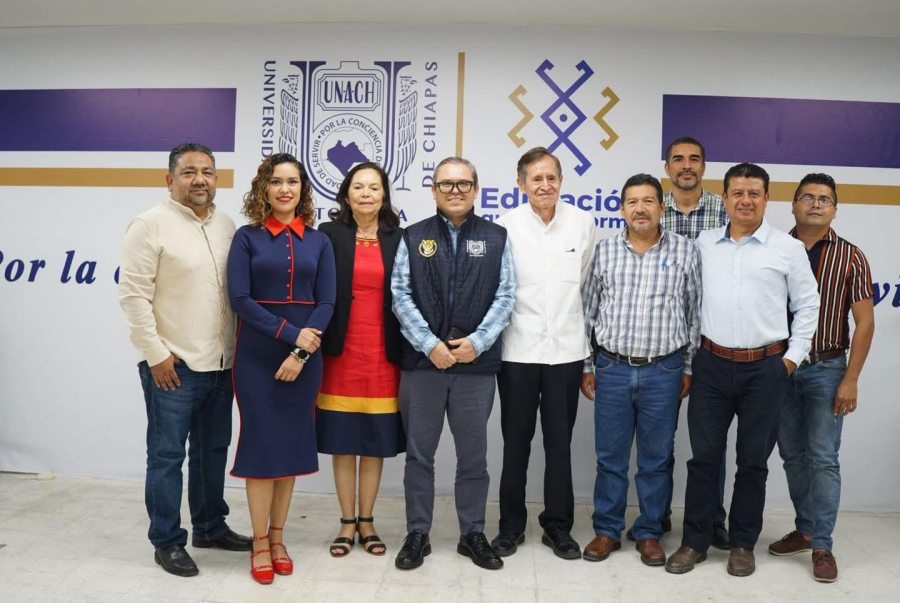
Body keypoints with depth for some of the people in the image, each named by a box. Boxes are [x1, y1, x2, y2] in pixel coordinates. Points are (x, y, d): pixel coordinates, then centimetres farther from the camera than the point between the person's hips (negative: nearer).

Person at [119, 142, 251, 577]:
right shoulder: (151, 224, -8)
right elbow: (133, 295, -11)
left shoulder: (226, 226, 10)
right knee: (167, 455, 5)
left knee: (212, 451, 16)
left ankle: (211, 527, 31)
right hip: (173, 366, -6)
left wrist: (236, 346, 10)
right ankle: (167, 541, 18)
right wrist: (156, 354, -13)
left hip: (220, 364, 6)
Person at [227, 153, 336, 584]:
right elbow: (240, 299, -8)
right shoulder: (247, 237, 0)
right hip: (258, 358, -2)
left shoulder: (318, 242, 6)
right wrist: (291, 333, -16)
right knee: (261, 445, 1)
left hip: (304, 360, 2)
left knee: (292, 445, 8)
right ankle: (259, 544, 14)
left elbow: (326, 303, 0)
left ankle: (277, 538, 22)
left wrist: (300, 354, -11)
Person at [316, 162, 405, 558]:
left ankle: (366, 521, 22)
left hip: (383, 352, 1)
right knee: (343, 440, 6)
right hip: (341, 350, -1)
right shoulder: (329, 234, 2)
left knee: (376, 441, 7)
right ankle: (347, 522, 20)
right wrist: (315, 346, -7)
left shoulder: (397, 238, 6)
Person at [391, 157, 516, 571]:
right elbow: (401, 296, -2)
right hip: (421, 361, 0)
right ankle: (417, 534, 23)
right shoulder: (413, 237, 5)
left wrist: (477, 342, -11)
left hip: (476, 364, 0)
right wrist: (430, 345, -11)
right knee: (419, 454, 9)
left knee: (474, 455, 10)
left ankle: (473, 534, 25)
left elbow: (505, 297, 0)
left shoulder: (496, 238, 6)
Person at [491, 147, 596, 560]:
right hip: (518, 349, -1)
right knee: (516, 442, 9)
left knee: (560, 443, 10)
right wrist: (491, 335, 1)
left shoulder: (582, 223, 2)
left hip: (566, 350, 2)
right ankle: (511, 526, 24)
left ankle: (558, 526, 25)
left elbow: (589, 282, 12)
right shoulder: (507, 225, -5)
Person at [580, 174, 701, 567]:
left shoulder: (685, 251, 1)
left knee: (656, 458, 10)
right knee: (610, 456, 9)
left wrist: (689, 368, 4)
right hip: (612, 369, 1)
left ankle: (649, 533, 25)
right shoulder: (604, 251, 3)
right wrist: (586, 366, 6)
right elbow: (588, 311, 7)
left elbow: (694, 313, 5)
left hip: (663, 371, 0)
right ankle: (607, 530, 23)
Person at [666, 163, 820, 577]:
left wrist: (793, 357, 0)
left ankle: (743, 543, 25)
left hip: (765, 368, -1)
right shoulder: (703, 244, 5)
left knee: (753, 461, 9)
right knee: (703, 456, 7)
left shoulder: (788, 248, -1)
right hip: (711, 363, 2)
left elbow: (807, 305, 4)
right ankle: (695, 541, 19)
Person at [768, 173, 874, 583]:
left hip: (825, 369, -2)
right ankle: (805, 530, 26)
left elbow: (864, 322, -3)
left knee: (823, 459, -1)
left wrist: (850, 381, -9)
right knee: (792, 455, 11)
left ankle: (822, 546, 9)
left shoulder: (850, 257, -2)